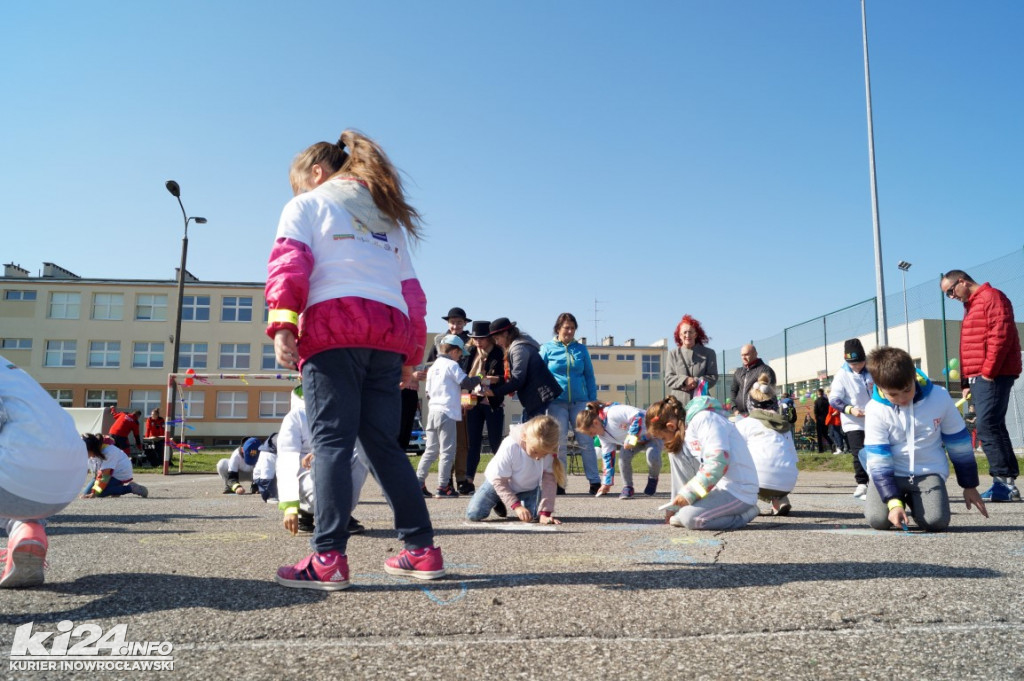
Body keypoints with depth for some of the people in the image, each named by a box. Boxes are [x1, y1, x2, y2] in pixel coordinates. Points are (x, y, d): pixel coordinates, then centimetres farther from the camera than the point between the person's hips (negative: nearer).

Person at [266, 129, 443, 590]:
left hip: (332, 328, -5)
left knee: (332, 442, -8)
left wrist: (282, 323, -13)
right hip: (389, 334, 5)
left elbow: (289, 262, -3)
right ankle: (421, 550, 6)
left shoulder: (307, 204, 15)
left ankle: (329, 559, -15)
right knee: (383, 443, 8)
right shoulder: (389, 215, 30)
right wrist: (411, 352, 22)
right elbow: (410, 288, 24)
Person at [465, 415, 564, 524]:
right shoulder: (510, 446, -38)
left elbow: (549, 480, -25)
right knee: (474, 514, -15)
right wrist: (516, 506, -34)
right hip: (499, 480, -2)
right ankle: (499, 502, 18)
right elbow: (499, 480, -28)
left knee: (535, 514, -20)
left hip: (528, 487, 3)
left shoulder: (549, 451, -31)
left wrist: (545, 512, -33)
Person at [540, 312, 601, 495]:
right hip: (556, 402, -1)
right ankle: (559, 483, 8)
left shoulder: (581, 349, 9)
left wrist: (593, 401, 4)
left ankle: (594, 482, 4)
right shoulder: (547, 348, 5)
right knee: (559, 443, 0)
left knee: (586, 441, -2)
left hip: (580, 401, 1)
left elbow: (589, 376, 11)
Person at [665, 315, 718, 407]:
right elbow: (668, 379, 6)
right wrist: (685, 380, -13)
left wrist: (696, 382, -12)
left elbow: (713, 377, 5)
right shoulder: (673, 354, 13)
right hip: (679, 403, 0)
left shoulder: (709, 353, 12)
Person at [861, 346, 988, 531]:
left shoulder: (939, 397, -11)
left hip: (929, 471, 1)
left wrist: (970, 486, 8)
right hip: (891, 474, 0)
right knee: (878, 519, -20)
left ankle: (914, 502, 14)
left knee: (937, 521, -22)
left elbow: (959, 443, 2)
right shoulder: (875, 410, -15)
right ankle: (901, 499, 15)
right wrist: (894, 503, -26)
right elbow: (878, 462, -15)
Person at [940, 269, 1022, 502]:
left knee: (987, 427, -14)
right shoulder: (971, 306, 23)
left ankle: (1004, 481, -11)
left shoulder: (992, 297, -6)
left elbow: (1001, 336, -17)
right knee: (993, 427, 7)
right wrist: (966, 382, 17)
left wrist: (988, 372, -18)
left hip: (992, 376, -10)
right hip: (977, 378, 10)